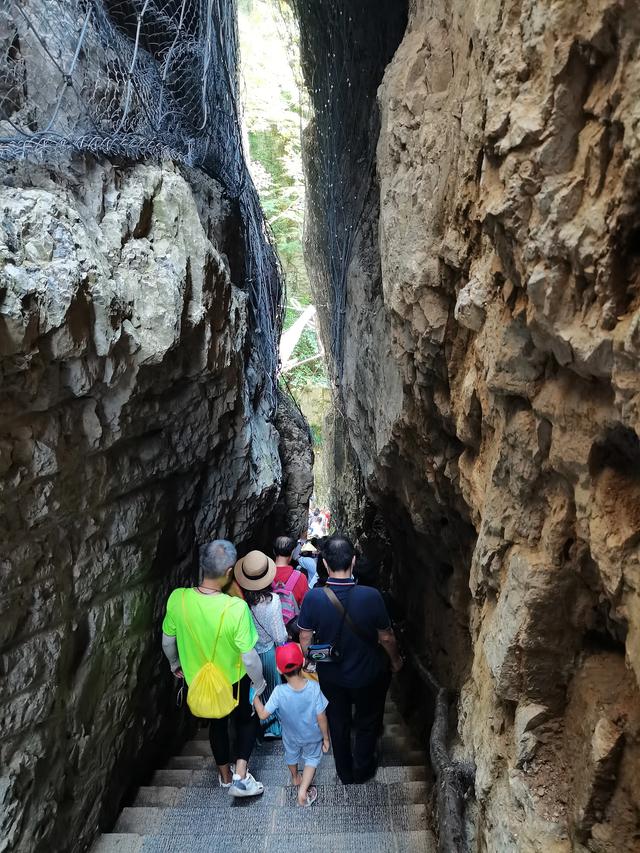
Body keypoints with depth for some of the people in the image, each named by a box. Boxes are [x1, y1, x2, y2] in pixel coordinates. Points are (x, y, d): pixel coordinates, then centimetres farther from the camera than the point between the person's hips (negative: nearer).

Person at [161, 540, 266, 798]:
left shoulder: (177, 599, -24)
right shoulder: (236, 608, -35)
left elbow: (168, 640, -6)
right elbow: (249, 657, -25)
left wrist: (175, 664, 15)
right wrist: (259, 683, -5)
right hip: (233, 681, -3)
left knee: (217, 723, 29)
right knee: (246, 720, 26)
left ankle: (224, 775, 47)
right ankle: (240, 777, 21)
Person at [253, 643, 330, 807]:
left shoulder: (279, 692, -34)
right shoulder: (314, 687, -33)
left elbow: (263, 714, -24)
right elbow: (321, 717, -24)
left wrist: (255, 695, -10)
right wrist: (326, 737, -8)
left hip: (291, 736, 1)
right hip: (313, 737, -1)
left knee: (291, 756, 33)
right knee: (312, 759, 29)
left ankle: (295, 778, 58)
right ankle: (303, 790, 21)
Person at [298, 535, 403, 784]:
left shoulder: (313, 598, -24)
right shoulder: (371, 596, -28)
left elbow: (305, 638, -10)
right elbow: (386, 637, -14)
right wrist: (396, 659, 6)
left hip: (331, 675, 2)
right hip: (367, 675, -1)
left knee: (338, 723, 25)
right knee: (367, 722, 25)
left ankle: (345, 773, 43)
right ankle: (362, 770, 43)